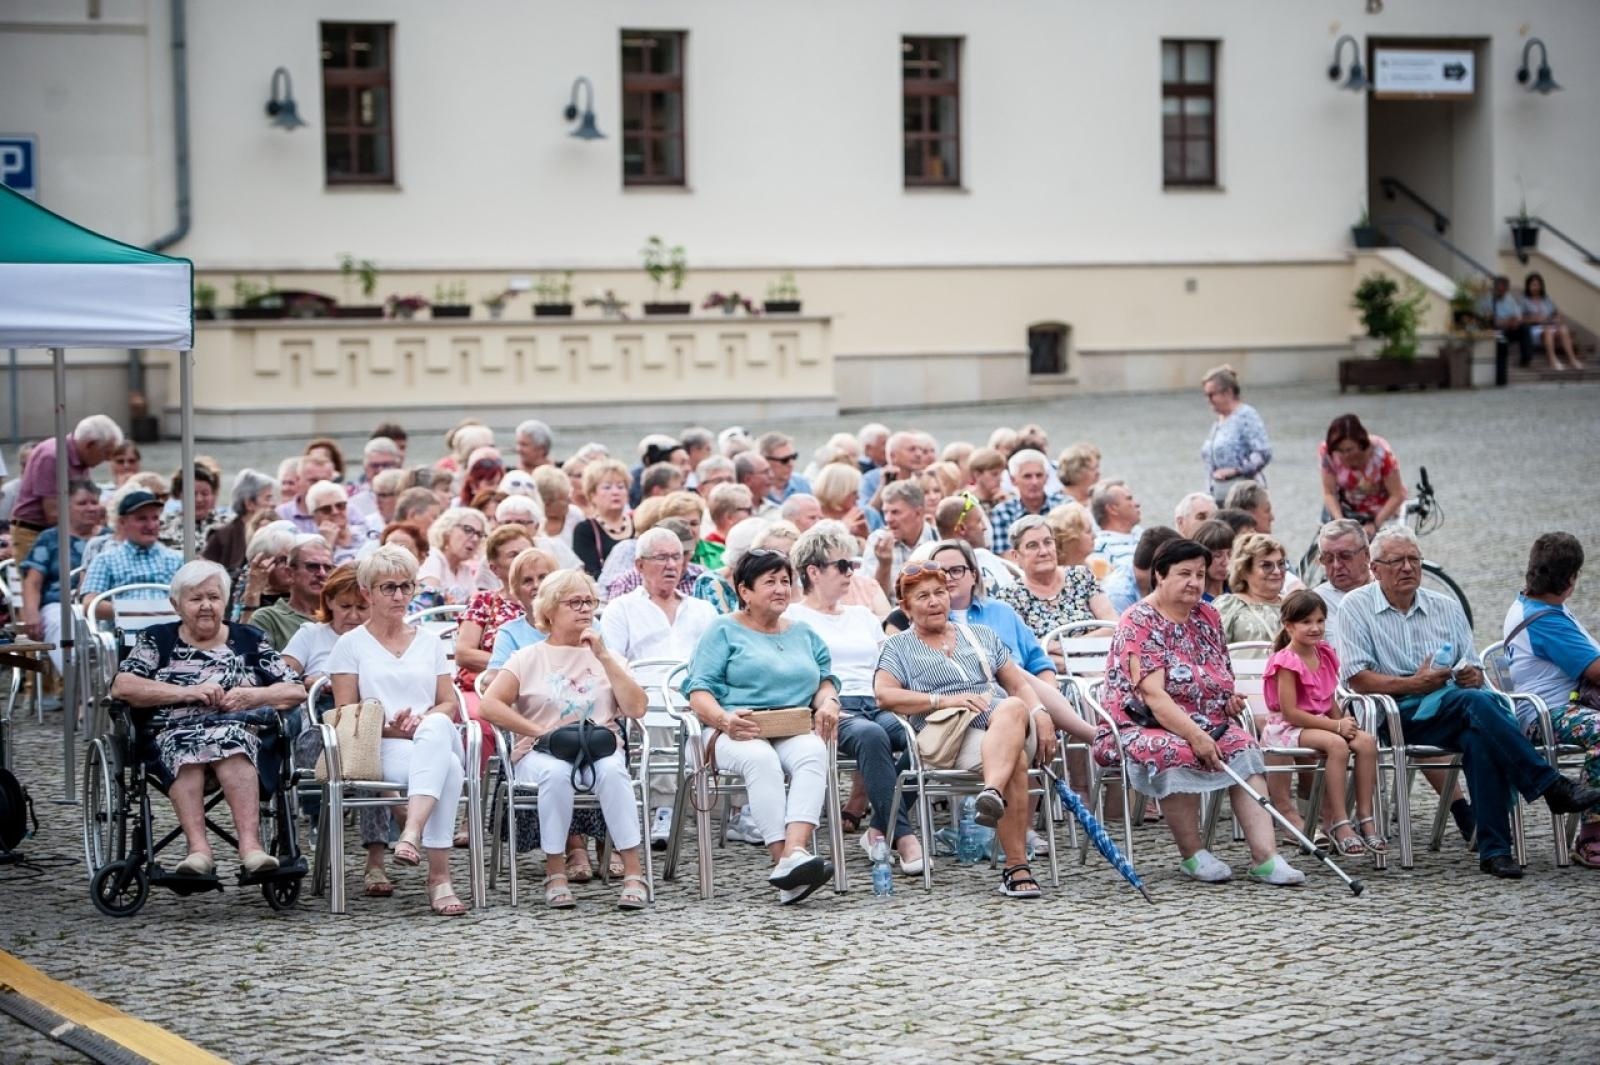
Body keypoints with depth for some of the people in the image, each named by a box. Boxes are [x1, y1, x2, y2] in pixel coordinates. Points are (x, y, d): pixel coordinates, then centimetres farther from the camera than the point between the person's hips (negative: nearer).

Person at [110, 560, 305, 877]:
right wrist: (188, 692, -8)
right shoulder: (157, 640, 18)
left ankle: (251, 844, -49)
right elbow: (121, 687, 2)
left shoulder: (249, 640, 21)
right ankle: (198, 848, -48)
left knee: (230, 742, -35)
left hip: (241, 731, 0)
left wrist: (252, 696, -6)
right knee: (185, 749, -36)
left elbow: (296, 691, 14)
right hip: (172, 732, 0)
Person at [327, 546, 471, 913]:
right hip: (381, 747, -3)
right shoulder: (351, 644, 12)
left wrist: (425, 721, -9)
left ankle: (412, 833, -55)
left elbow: (449, 704, 15)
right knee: (447, 768, -39)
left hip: (437, 737, 3)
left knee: (435, 729, -40)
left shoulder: (430, 644, 23)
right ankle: (439, 877, -48)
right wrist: (389, 727, -14)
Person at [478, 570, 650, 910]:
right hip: (540, 754, -1)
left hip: (600, 750, 1)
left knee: (612, 770, -34)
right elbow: (489, 705, -3)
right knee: (556, 773, -37)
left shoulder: (606, 657, 18)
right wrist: (539, 731, -12)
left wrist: (604, 657, -1)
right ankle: (555, 873, -27)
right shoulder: (529, 659, 11)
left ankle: (633, 875, -34)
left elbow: (636, 708, 3)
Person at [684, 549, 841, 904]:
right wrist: (724, 719, -19)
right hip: (739, 733, -3)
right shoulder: (724, 631, 12)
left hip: (796, 731, 3)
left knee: (813, 752, -35)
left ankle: (794, 852, -53)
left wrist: (827, 703, -2)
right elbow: (699, 691, 2)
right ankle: (785, 860, -49)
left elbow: (825, 679, 23)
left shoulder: (804, 634, 28)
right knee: (760, 758, -40)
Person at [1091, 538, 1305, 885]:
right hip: (1141, 728, -6)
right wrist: (1195, 735, -32)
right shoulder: (1139, 622, -11)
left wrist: (1230, 700, 2)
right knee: (1178, 753, -37)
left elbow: (1220, 679, 26)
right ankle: (1193, 856, -21)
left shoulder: (1208, 618, 12)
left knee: (1244, 748, -22)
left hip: (1207, 724, 6)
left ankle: (1265, 857, -33)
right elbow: (1153, 695, -22)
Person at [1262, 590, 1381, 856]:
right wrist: (1335, 726, -19)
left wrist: (1343, 721, -7)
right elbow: (1290, 712, -20)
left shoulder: (1324, 655, 10)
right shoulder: (1286, 661, -14)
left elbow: (1329, 701, 15)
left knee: (1366, 741, -17)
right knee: (1337, 744, -33)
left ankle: (1365, 819, -16)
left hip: (1320, 722, 8)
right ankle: (1339, 823, -32)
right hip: (1286, 728, -8)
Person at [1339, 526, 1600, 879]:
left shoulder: (1446, 608, 21)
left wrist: (1473, 677, -5)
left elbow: (1474, 673, 20)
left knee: (1479, 737, -34)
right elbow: (1356, 678, -4)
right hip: (1395, 714, -4)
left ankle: (1494, 849, -34)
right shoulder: (1356, 607, 7)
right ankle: (1552, 787, -30)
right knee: (1477, 703, -34)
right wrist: (1414, 685, -14)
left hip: (1455, 709, 4)